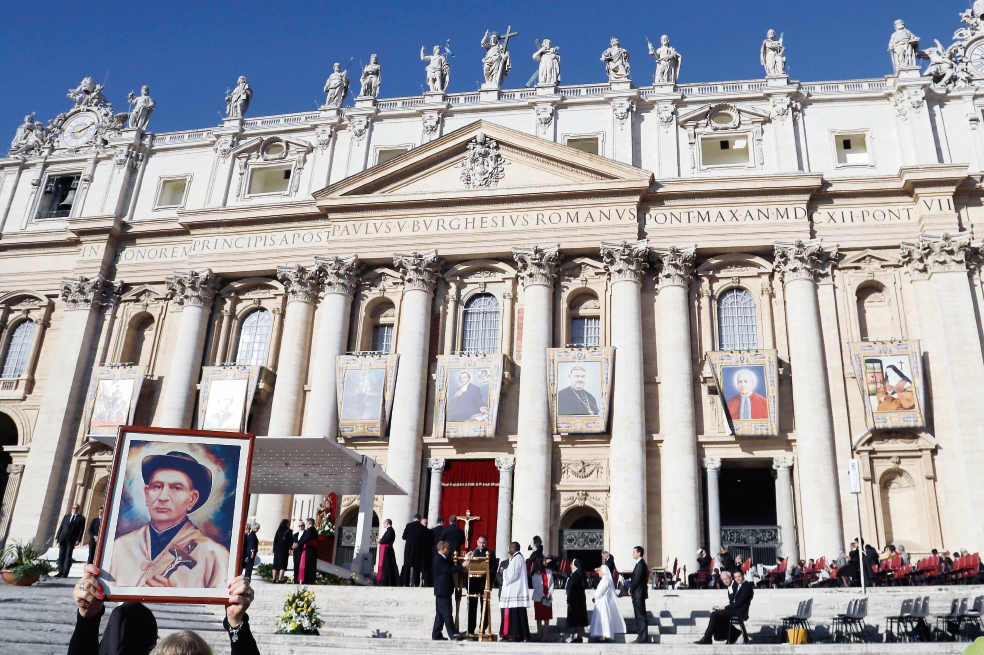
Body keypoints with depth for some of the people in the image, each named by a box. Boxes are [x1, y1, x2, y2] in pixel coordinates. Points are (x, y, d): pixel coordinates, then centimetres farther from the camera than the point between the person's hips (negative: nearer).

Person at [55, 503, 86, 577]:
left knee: (68, 556, -6)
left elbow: (81, 530, -1)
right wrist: (57, 538, 5)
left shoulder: (81, 518, 6)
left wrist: (78, 540, -10)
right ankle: (61, 572, 10)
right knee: (61, 556, 4)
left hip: (71, 540, -4)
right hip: (63, 538, 4)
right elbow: (61, 527, 14)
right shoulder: (66, 516, 17)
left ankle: (65, 573, -7)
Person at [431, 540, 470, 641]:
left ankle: (436, 634, 13)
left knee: (441, 613, 10)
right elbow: (448, 570, -23)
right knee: (446, 612, -12)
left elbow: (452, 568, 19)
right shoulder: (439, 560, -14)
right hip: (442, 591, -10)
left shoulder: (445, 559, 18)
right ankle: (453, 633, -15)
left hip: (445, 591, 10)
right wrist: (462, 566, -20)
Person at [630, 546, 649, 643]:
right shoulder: (640, 563, 15)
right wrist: (631, 588, 7)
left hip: (639, 594, -10)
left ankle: (643, 638, -3)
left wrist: (631, 589, -8)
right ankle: (641, 636, 18)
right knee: (639, 616, 13)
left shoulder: (641, 564, -16)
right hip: (637, 594, 10)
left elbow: (637, 579, -19)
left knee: (641, 616, -6)